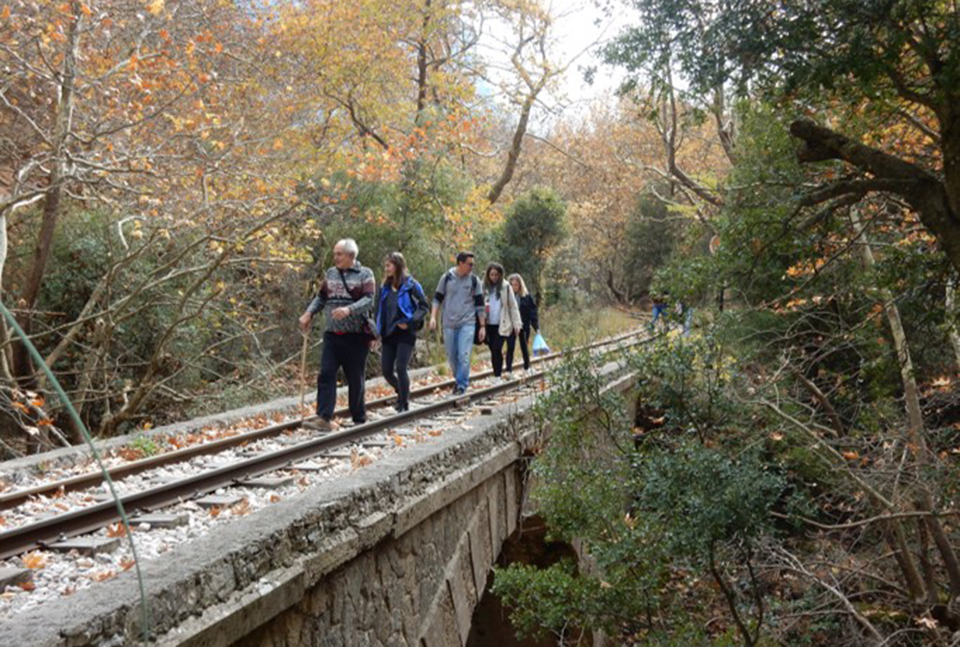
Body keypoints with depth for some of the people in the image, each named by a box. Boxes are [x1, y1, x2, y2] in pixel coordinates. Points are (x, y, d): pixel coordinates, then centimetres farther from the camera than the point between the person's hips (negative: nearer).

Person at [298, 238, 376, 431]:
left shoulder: (365, 274, -3)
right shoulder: (330, 274, 12)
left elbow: (369, 300, -15)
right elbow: (321, 297, 21)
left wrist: (349, 309, -31)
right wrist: (308, 313, 5)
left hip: (355, 337, -4)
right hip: (332, 335, 4)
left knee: (355, 379, 5)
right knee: (326, 375, -8)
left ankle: (359, 419, 18)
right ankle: (324, 418, -11)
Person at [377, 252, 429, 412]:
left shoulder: (410, 285, -6)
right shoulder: (385, 287, 11)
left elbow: (424, 306, -6)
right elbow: (380, 311, 17)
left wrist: (410, 322, -16)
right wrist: (378, 331, 10)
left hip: (405, 333, -6)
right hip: (388, 334, 6)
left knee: (400, 368, -11)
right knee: (386, 370, 3)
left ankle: (404, 404, 1)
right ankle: (402, 393, 30)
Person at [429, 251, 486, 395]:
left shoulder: (474, 280, 2)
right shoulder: (447, 278, 2)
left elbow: (479, 304, 5)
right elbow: (437, 298, 8)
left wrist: (482, 326, 3)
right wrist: (433, 317, -5)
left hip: (467, 323, -2)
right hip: (449, 324, 2)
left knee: (464, 356, -12)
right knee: (451, 356, 8)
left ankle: (462, 386, -7)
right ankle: (459, 380, 27)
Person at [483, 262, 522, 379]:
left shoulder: (506, 287, 0)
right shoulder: (484, 287, 4)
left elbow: (513, 306, 3)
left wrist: (516, 324, -1)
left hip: (502, 325, -2)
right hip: (489, 325, 2)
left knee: (497, 349, -14)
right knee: (493, 351, 8)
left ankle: (498, 375, -7)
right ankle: (496, 376, 17)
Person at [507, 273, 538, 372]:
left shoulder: (527, 297, -2)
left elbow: (533, 313, -1)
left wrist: (536, 327, -5)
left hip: (524, 327, 1)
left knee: (524, 348, 11)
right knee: (510, 348, -3)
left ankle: (527, 368, 27)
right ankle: (508, 370, 1)